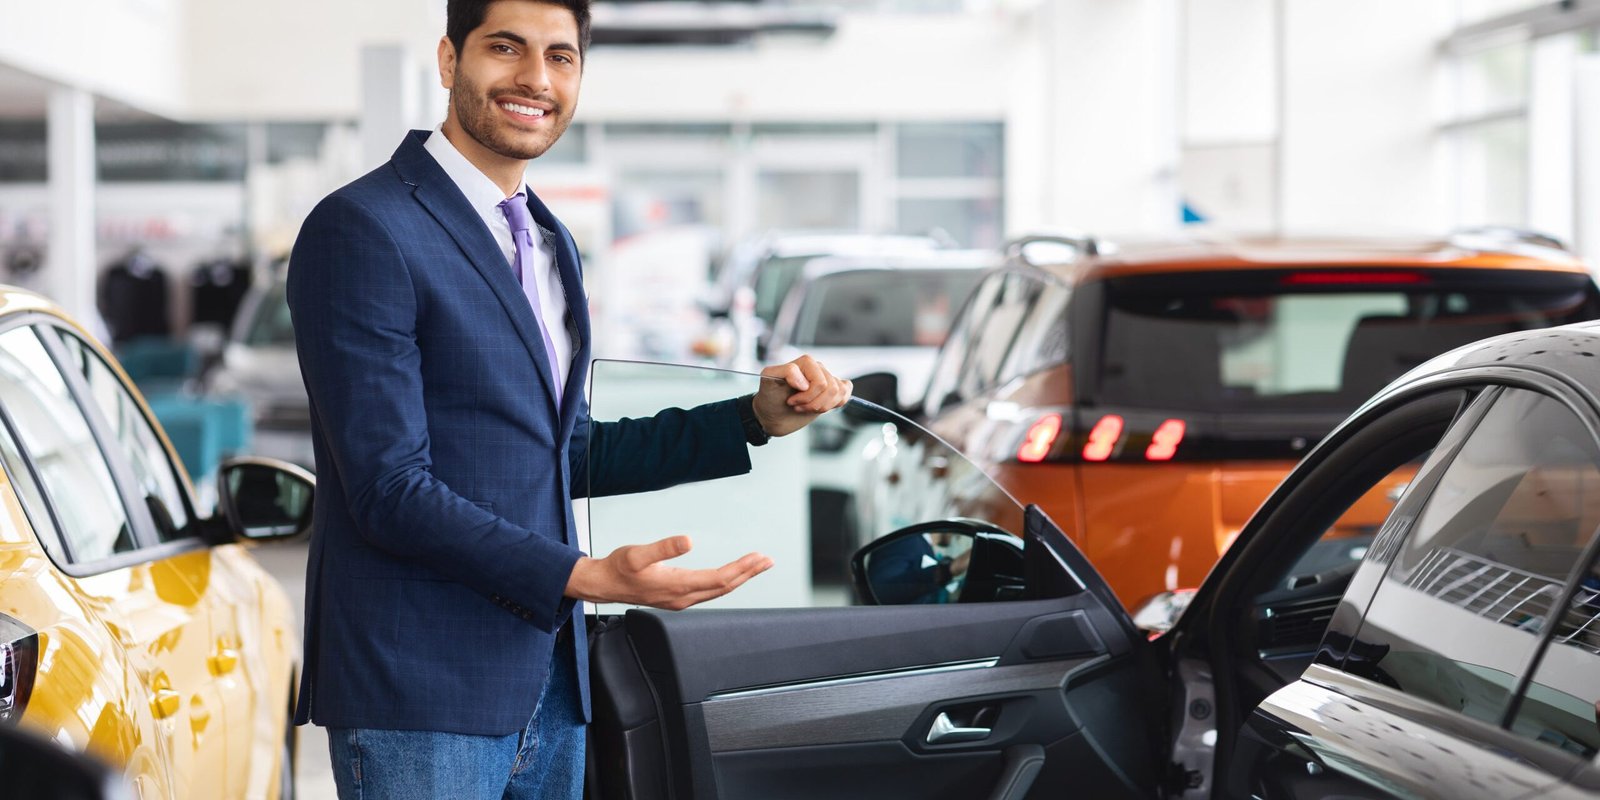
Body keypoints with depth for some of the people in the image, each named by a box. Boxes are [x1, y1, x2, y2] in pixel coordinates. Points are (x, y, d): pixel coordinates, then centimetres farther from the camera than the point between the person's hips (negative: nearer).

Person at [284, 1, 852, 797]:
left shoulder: (548, 244, 16)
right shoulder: (361, 231, -12)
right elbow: (392, 492, -17)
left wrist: (755, 418, 11)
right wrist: (585, 577, -25)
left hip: (548, 686, 8)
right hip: (418, 699, -8)